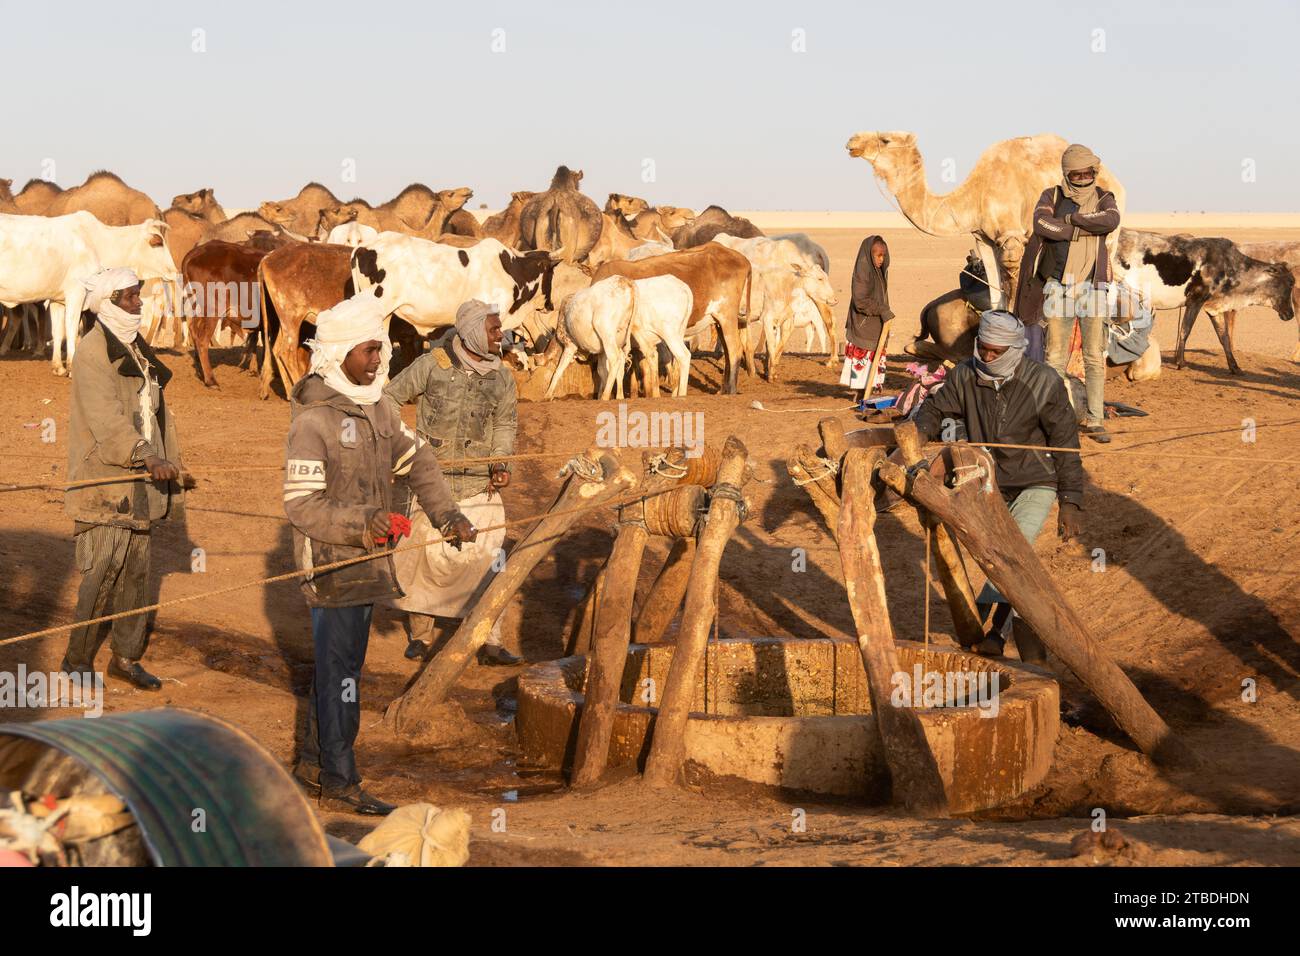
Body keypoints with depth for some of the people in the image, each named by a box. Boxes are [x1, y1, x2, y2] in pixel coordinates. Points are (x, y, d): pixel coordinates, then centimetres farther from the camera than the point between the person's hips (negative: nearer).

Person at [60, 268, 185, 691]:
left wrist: (170, 460, 18)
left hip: (140, 482, 8)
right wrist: (147, 457, -34)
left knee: (136, 572, 11)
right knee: (103, 573, -6)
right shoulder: (92, 353, -13)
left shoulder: (137, 349, 15)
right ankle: (78, 659, 8)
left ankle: (127, 656, 21)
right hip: (105, 482, -8)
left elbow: (155, 410, 20)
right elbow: (106, 419, -24)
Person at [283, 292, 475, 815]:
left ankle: (313, 761, 33)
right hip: (330, 563, -8)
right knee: (341, 670, -3)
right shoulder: (313, 420, -18)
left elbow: (417, 460, 15)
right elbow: (301, 504, -21)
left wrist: (446, 513, 3)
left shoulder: (377, 406, 8)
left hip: (365, 558, 8)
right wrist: (360, 523, -32)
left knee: (337, 665, 18)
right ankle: (339, 783, 5)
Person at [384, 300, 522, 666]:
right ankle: (419, 633, 24)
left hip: (479, 484, 3)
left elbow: (505, 423, 12)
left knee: (488, 560, -4)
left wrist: (500, 463, -4)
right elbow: (389, 399, 1)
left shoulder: (501, 376, 4)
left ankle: (490, 643, 2)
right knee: (423, 557, 7)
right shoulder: (433, 365, -8)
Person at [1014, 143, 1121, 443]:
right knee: (1055, 356, -1)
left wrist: (1071, 219, -13)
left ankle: (1095, 421, 5)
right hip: (1058, 286, -1)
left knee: (1095, 357, 0)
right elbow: (1041, 224, -17)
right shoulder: (1052, 197, 5)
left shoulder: (1103, 198, 8)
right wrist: (1088, 228, -12)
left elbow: (1111, 220, -16)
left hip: (1092, 287, 1)